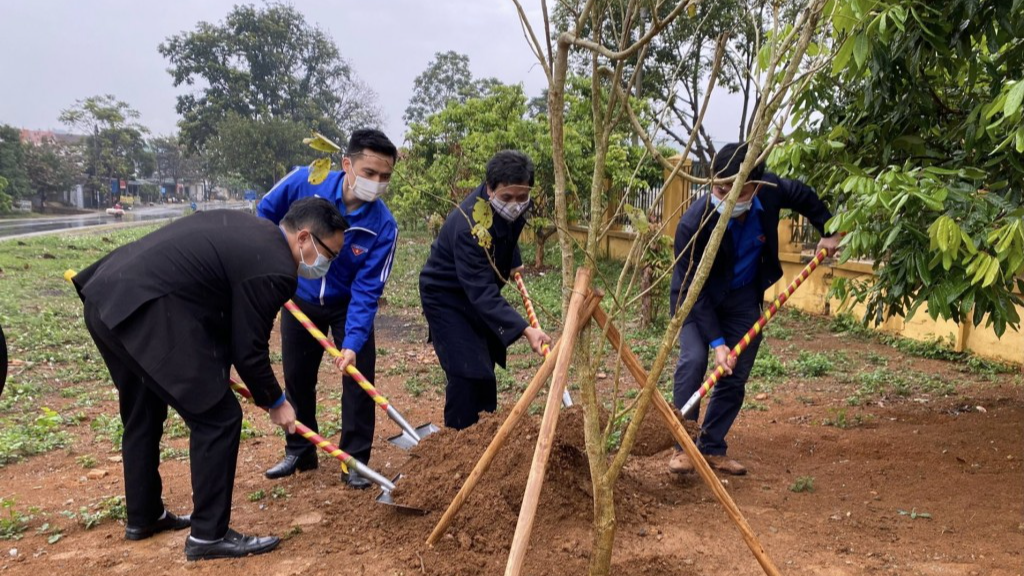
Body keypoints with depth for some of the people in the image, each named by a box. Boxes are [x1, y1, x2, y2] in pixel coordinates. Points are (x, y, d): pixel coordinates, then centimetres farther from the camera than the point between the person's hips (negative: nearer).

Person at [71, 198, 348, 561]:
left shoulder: (246, 229, 18)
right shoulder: (274, 269, -10)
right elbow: (249, 349, -4)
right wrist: (274, 402, 11)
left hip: (106, 298, 11)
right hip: (145, 311, -11)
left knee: (142, 415, 24)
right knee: (217, 418, -1)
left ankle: (143, 517, 40)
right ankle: (208, 535, 9)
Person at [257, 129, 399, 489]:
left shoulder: (383, 226, -28)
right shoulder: (304, 182, -26)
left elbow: (366, 290, -26)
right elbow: (265, 213, -5)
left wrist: (353, 342, -35)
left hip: (347, 304, -1)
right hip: (300, 299, 2)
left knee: (358, 378, -6)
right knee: (298, 378, 11)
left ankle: (355, 461, 9)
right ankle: (299, 452, 29)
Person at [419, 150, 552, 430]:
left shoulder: (514, 207, -13)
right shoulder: (469, 225, -38)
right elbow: (482, 292, -41)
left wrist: (513, 263, 7)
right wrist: (524, 330, -48)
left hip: (480, 293, 8)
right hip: (446, 296, -8)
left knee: (485, 371, 14)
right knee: (468, 373, -18)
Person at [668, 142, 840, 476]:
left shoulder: (770, 192, -23)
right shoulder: (694, 222, -34)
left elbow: (805, 197, 3)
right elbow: (693, 289, -28)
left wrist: (829, 232, 4)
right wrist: (717, 342, -30)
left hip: (743, 297, 4)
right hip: (695, 297, -4)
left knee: (736, 376, 1)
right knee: (693, 359, -23)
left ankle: (712, 448, 13)